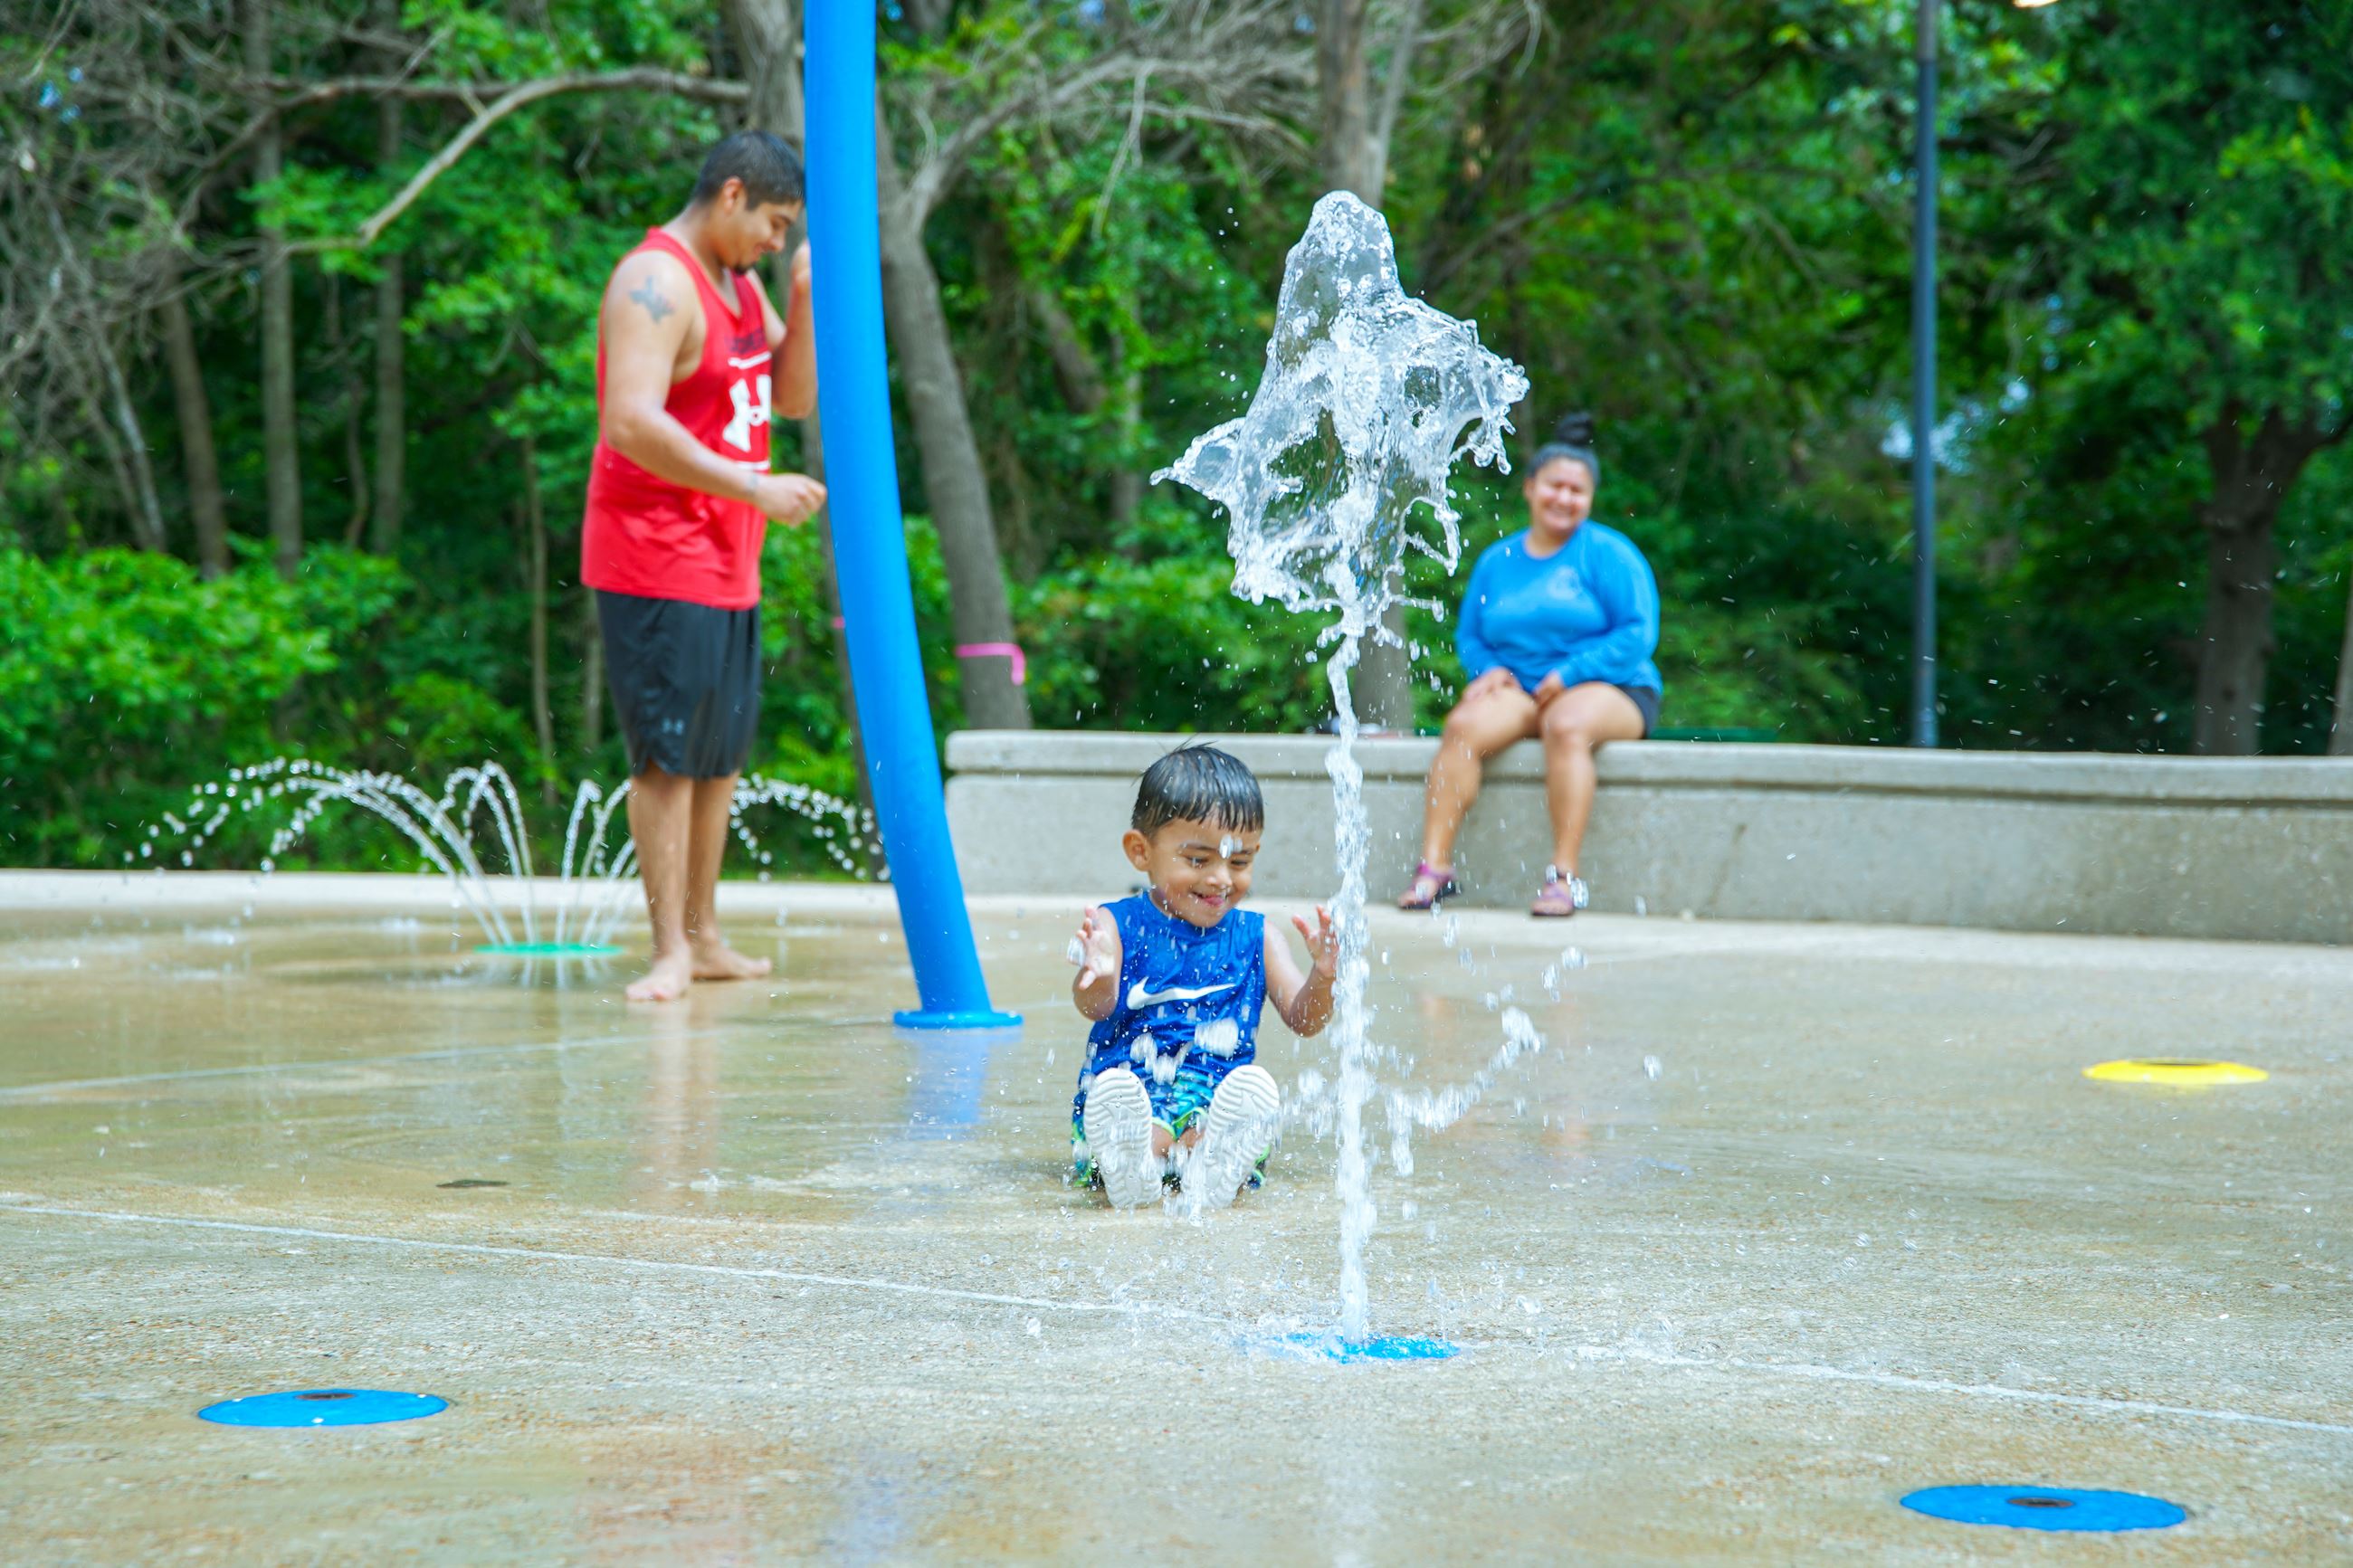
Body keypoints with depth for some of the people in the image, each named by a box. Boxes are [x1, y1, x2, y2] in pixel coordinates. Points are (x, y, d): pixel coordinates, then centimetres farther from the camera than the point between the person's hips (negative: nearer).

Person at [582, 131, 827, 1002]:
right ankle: (671, 950, -4)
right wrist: (754, 488, -24)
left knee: (722, 753, 13)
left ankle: (705, 937, 21)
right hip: (656, 561, -10)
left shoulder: (739, 281, 16)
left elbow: (793, 397, 18)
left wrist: (803, 299, 3)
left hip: (728, 561, 10)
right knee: (669, 756, -7)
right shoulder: (656, 284, -15)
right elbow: (632, 423, -25)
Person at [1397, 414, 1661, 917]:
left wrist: (1569, 675, -15)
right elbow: (1469, 634, 22)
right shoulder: (1497, 560, 15)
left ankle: (1565, 875, -38)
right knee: (1465, 724, -27)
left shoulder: (1608, 553, 0)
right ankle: (1435, 864, -28)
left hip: (1610, 688, -4)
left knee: (1566, 725, -38)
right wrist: (1488, 670, -1)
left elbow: (1638, 634, -7)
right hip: (1521, 689, 4)